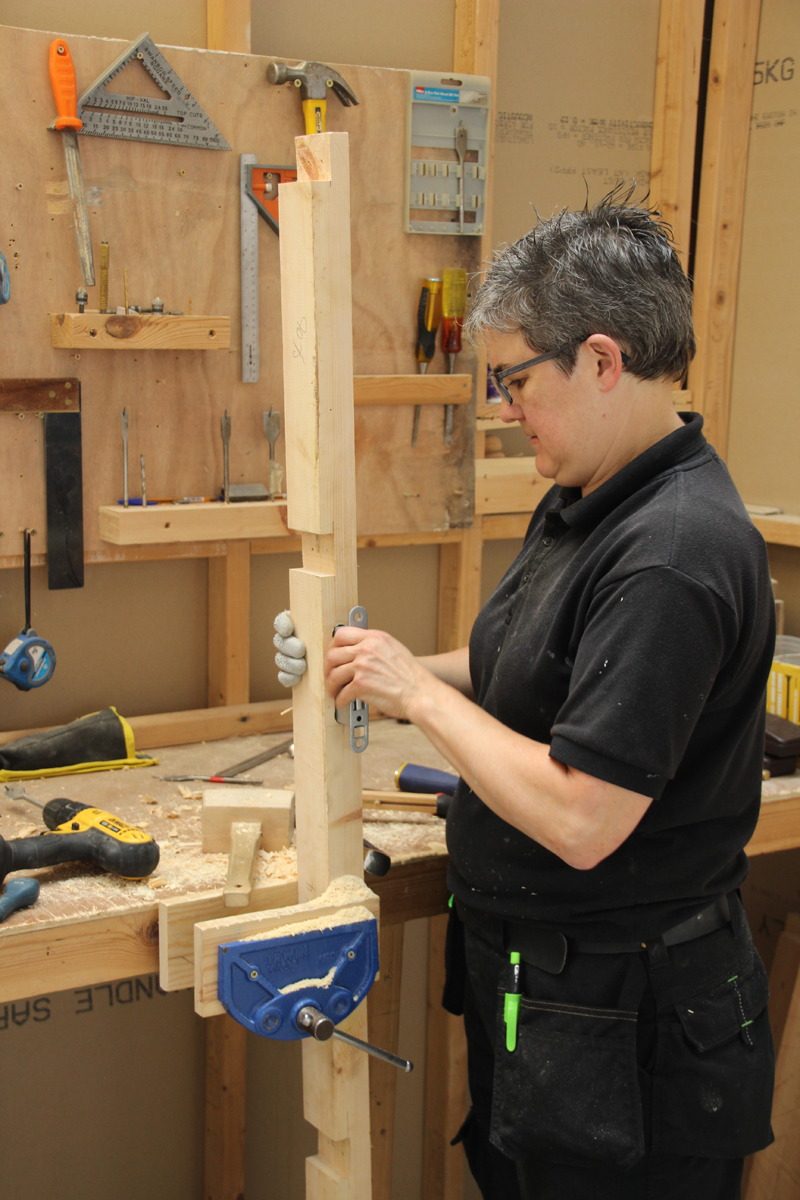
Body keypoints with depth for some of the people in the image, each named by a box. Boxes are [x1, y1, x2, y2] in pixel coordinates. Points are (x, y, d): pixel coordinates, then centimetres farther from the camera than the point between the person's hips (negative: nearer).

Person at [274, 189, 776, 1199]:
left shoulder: (675, 554, -28)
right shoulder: (580, 503, 4)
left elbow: (580, 821, -31)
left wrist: (420, 693, -20)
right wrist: (390, 674, -1)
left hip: (621, 1018, -9)